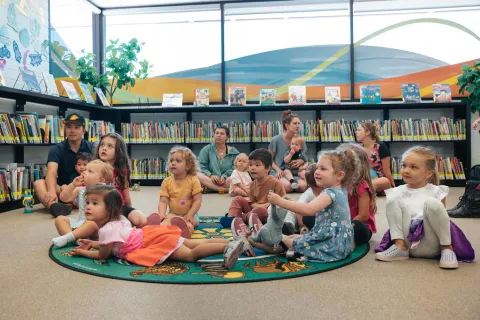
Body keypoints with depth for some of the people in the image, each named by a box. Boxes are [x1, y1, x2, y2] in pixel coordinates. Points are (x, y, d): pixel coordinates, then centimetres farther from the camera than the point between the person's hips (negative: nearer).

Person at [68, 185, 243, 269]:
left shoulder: (107, 229, -16)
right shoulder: (115, 221, 14)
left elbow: (103, 255, -5)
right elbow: (110, 243, 33)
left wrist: (84, 253, 8)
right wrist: (92, 243, 25)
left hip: (156, 242, -9)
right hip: (151, 235, 9)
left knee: (190, 255, -18)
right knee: (196, 244, 10)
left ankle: (227, 247, -29)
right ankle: (233, 242, 6)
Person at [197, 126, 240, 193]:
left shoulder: (233, 152, 10)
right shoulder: (206, 149, 9)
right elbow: (201, 167, 0)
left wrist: (224, 176, -19)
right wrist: (210, 175, -19)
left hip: (226, 181, 0)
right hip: (210, 180, 0)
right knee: (199, 176, -32)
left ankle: (209, 188, -25)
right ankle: (226, 189, -32)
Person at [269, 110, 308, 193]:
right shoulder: (276, 140, -6)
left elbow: (304, 158, 15)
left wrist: (301, 161, -10)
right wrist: (278, 170, -16)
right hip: (278, 172, -3)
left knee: (303, 186, -28)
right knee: (287, 186, -34)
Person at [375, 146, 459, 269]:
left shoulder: (436, 191, 3)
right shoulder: (398, 192, 8)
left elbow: (442, 217, 4)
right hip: (408, 244, 2)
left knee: (432, 203, -26)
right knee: (392, 200, -12)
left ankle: (446, 248, -8)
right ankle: (400, 247, -10)